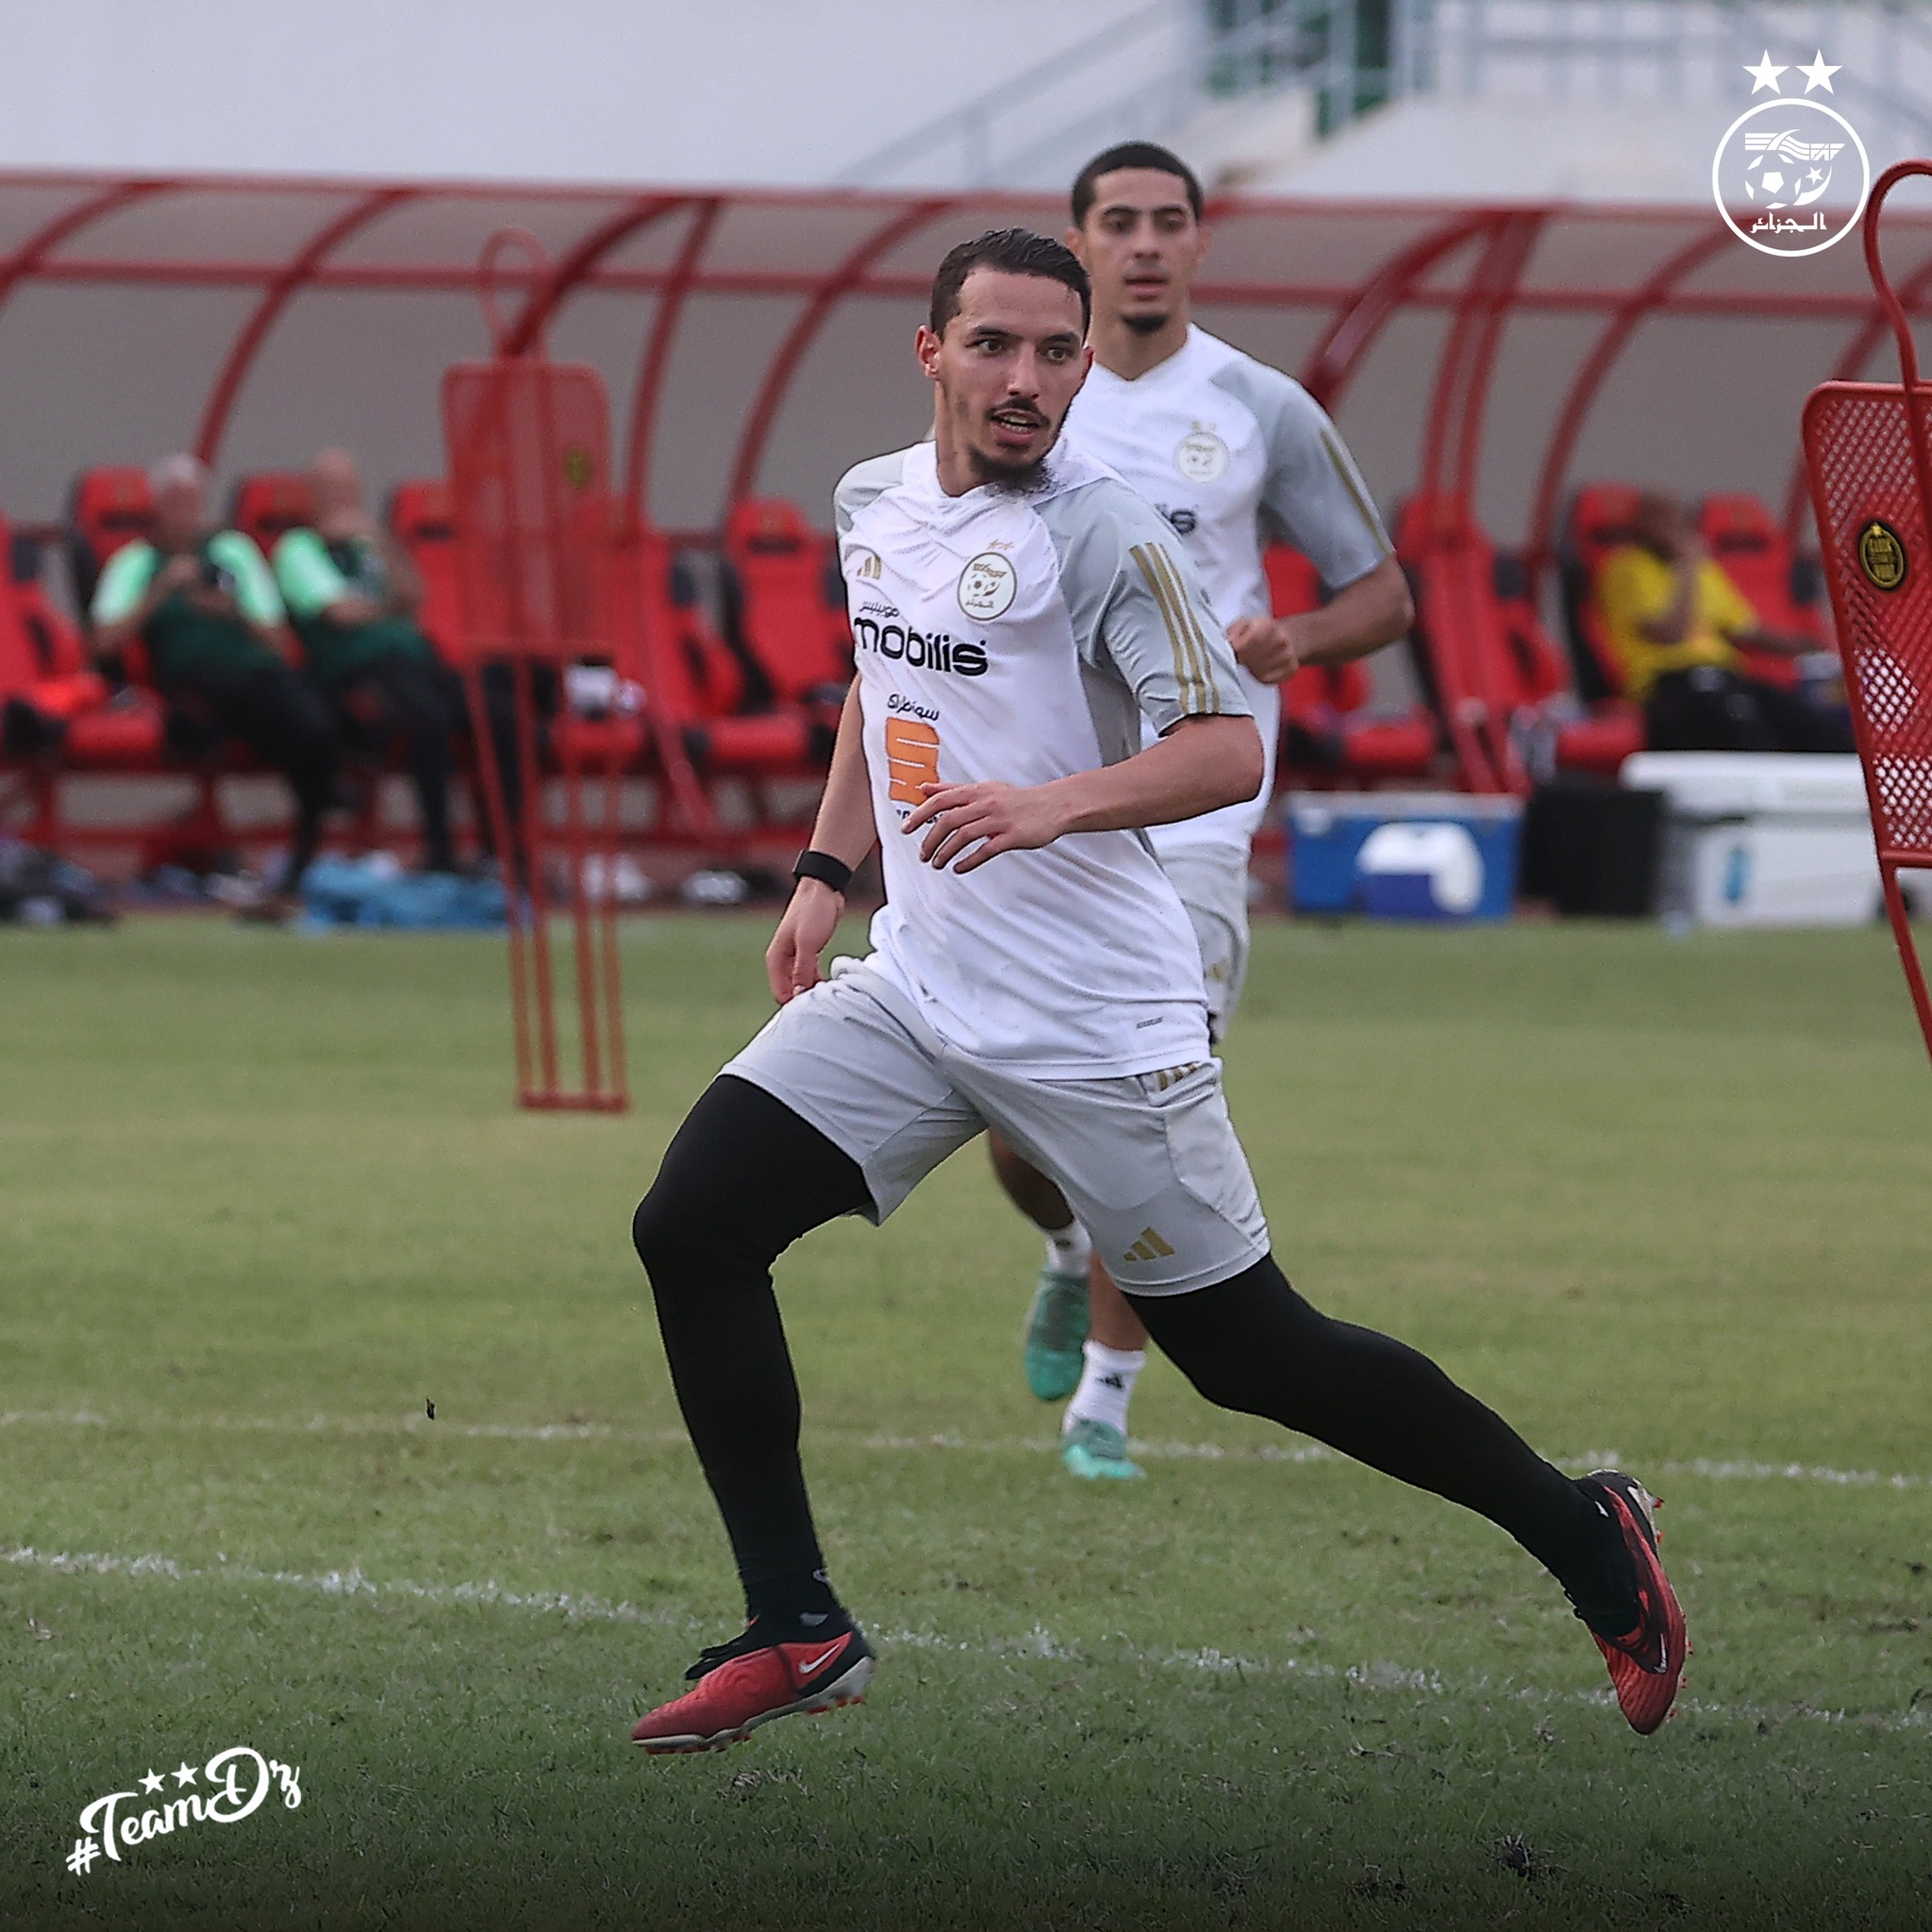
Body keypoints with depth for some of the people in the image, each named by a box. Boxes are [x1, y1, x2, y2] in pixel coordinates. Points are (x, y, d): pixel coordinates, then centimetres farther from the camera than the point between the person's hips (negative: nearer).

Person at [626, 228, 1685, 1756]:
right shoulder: (875, 502, 8)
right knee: (690, 1230, -8)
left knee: (1251, 1357, 0)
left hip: (1094, 1025, -7)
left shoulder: (1102, 531, -14)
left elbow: (1229, 754, -22)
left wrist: (1052, 806, -36)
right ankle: (798, 1632, 1)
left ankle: (1585, 1534, 18)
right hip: (915, 985, 7)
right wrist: (825, 874, 20)